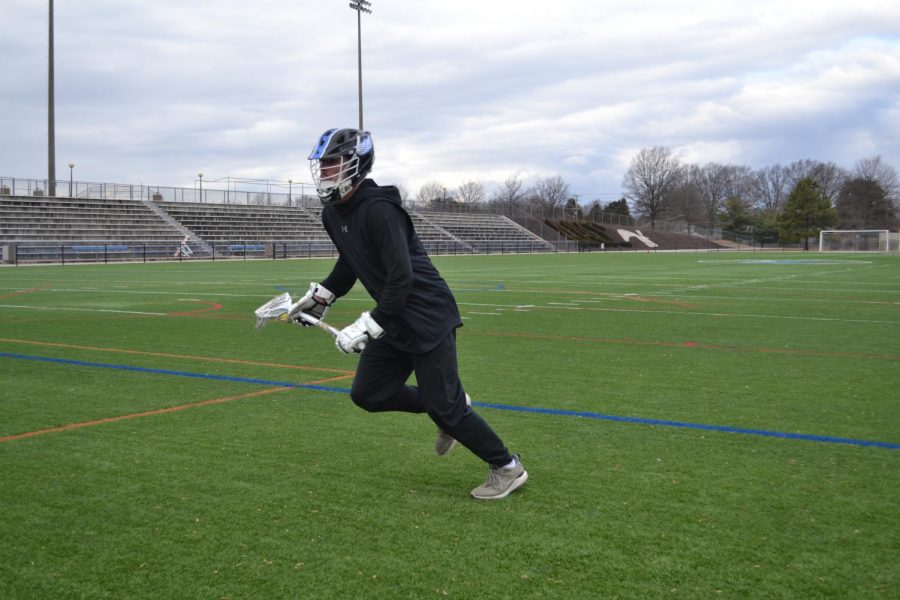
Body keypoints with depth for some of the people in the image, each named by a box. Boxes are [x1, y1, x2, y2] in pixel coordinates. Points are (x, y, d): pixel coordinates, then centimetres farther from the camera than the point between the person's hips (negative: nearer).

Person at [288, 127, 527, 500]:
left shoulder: (379, 210, -23)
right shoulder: (333, 214, 6)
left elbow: (402, 278, -28)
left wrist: (368, 327, -29)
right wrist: (321, 297, 18)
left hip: (427, 315, -9)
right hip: (394, 320, 9)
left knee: (443, 405, -7)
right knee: (367, 394, 8)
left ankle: (507, 468, 12)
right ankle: (453, 408, 25)